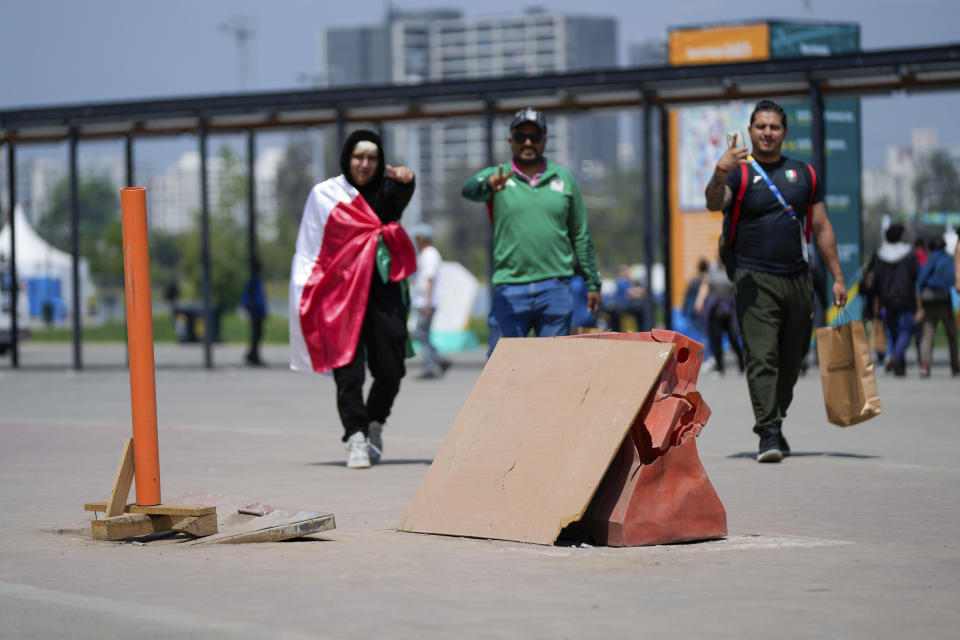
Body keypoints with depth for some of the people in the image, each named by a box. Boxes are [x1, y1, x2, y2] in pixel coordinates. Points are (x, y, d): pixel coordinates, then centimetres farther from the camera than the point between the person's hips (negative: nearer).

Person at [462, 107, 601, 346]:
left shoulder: (564, 178, 13)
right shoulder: (496, 176, 6)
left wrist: (592, 283, 15)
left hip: (555, 289, 2)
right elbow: (470, 189, -18)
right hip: (509, 292, -2)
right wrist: (489, 183, -41)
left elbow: (581, 236, 17)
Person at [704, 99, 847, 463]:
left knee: (791, 360, 10)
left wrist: (837, 277, 12)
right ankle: (768, 433, -18)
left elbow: (821, 228, 16)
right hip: (755, 280, -4)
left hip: (798, 279, 4)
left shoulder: (804, 174, 14)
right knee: (761, 358, -13)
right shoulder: (740, 172, 2)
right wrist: (719, 174, -38)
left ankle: (775, 422, 26)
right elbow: (714, 204, -18)